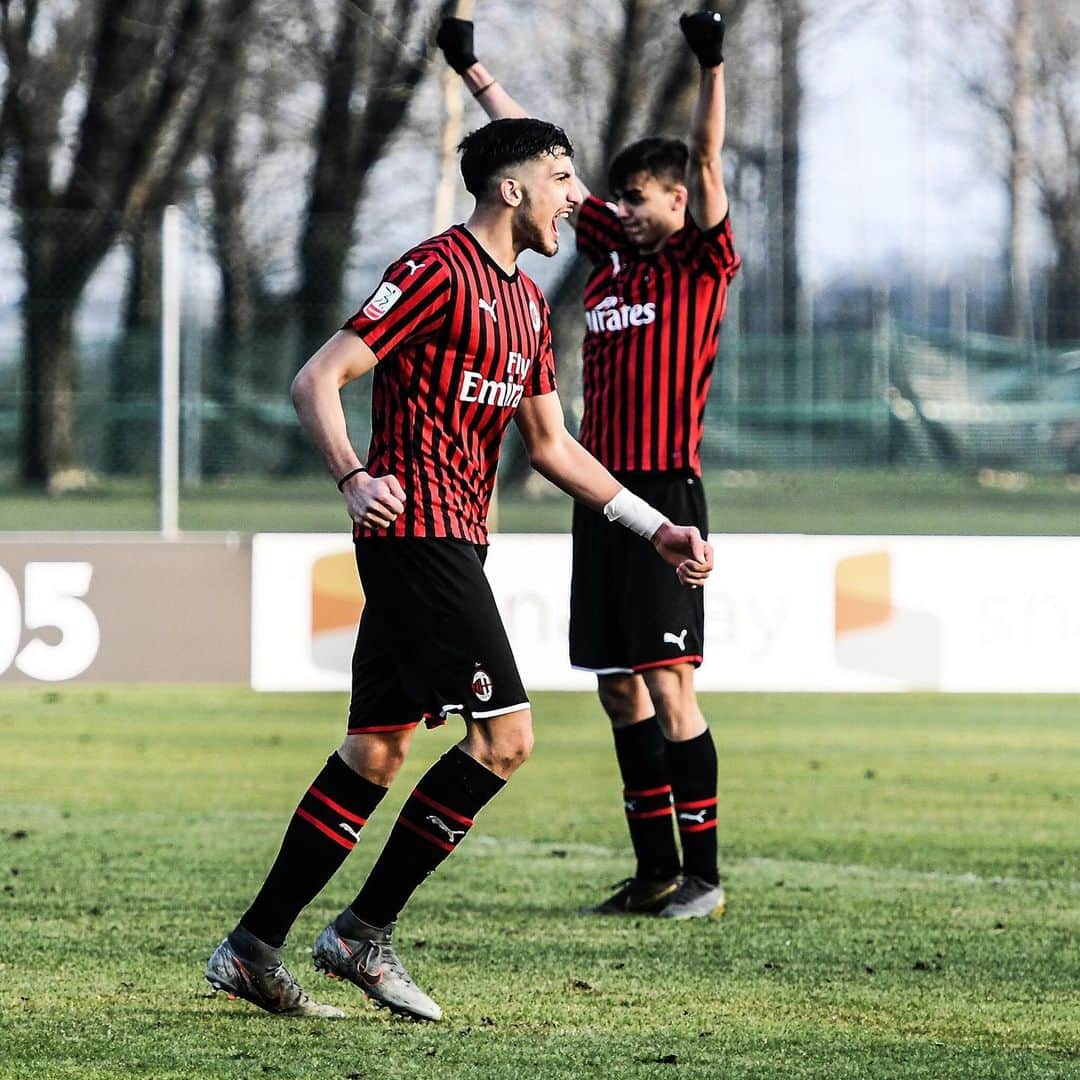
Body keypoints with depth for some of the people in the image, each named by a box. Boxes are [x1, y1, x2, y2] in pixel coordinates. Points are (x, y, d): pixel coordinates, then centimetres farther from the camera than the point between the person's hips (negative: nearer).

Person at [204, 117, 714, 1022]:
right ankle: (364, 931, -7)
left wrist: (656, 528, 21)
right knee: (505, 734, -13)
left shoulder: (527, 300, 19)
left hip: (453, 541, 9)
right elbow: (317, 381, -13)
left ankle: (254, 948, 9)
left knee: (376, 751, 7)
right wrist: (354, 479, -29)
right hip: (418, 531, -9)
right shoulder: (437, 270, -10)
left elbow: (550, 443, 26)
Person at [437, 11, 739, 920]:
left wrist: (713, 67, -26)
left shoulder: (702, 263, -1)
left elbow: (706, 165, -15)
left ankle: (704, 875, -7)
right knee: (619, 687, 7)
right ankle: (656, 871, 12)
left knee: (668, 684, -10)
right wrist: (476, 73, 25)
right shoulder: (613, 253, 15)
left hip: (665, 490, -7)